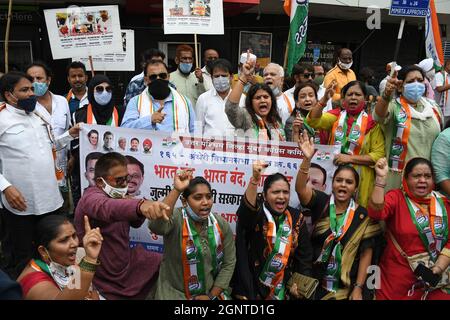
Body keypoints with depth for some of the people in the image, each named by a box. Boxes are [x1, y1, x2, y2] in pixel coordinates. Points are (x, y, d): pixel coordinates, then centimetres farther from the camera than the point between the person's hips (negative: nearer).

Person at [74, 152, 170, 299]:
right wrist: (140, 205, -72)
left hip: (128, 260, 7)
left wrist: (143, 210, -13)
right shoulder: (91, 198, -26)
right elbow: (107, 208, -51)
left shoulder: (116, 194, 1)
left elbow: (135, 223, 11)